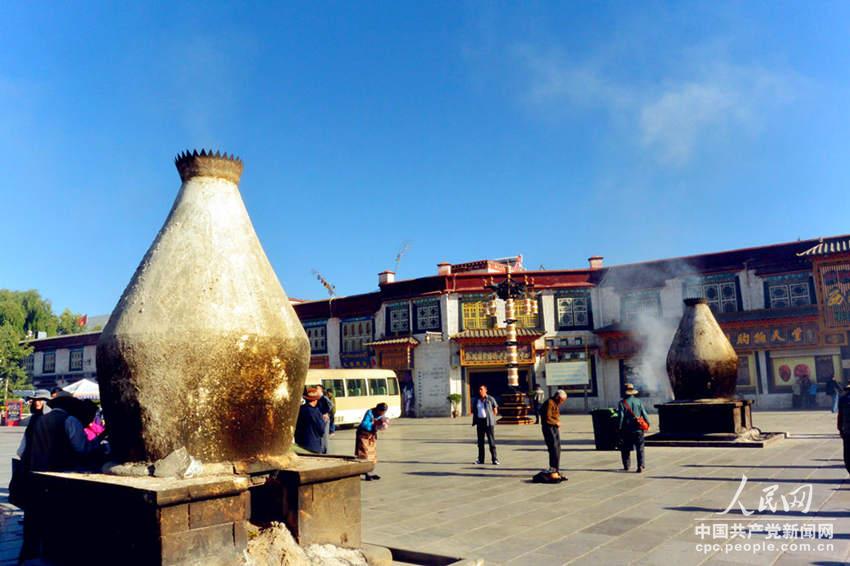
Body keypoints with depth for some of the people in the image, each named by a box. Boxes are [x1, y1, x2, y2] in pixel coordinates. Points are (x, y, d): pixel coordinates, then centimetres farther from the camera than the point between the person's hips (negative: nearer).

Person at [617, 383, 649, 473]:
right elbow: (644, 413, 2)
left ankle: (626, 466, 19)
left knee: (625, 449, 12)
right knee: (640, 449, 6)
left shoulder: (622, 403, -7)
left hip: (626, 429, -2)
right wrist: (648, 423, 15)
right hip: (638, 429, 2)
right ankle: (640, 466, -3)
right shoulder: (638, 401, 1)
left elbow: (621, 416, -10)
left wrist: (619, 427, -4)